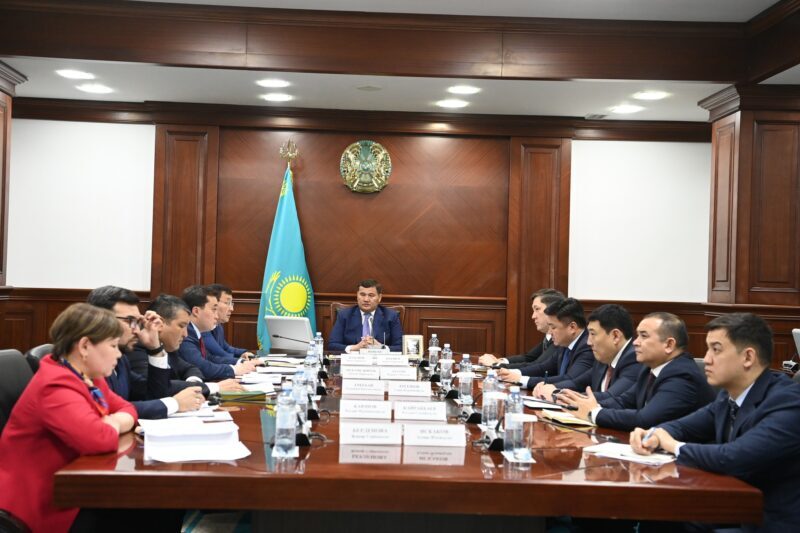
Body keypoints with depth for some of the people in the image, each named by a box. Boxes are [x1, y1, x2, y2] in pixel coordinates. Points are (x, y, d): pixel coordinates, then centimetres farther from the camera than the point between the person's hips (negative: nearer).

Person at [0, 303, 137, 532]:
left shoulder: (89, 377, 6)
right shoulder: (56, 387, -25)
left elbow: (126, 409, 14)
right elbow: (99, 438, -37)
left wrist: (112, 422, -10)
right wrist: (114, 425, -13)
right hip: (44, 504, -9)